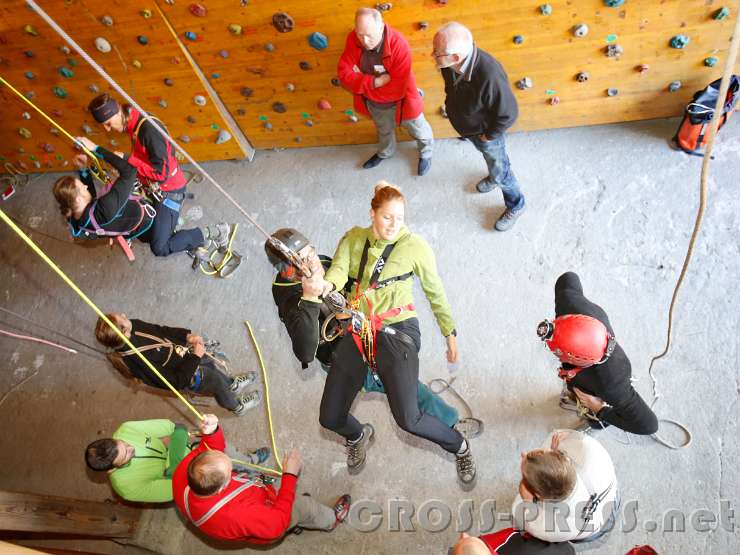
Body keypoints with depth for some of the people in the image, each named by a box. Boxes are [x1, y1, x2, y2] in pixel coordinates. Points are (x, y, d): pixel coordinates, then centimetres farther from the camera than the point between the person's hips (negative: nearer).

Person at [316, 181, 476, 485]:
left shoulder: (415, 246, -2)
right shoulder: (353, 239, 6)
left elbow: (435, 292, 7)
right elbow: (339, 268, -12)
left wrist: (450, 335, 13)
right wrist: (327, 284, -36)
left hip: (397, 332, -4)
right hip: (358, 332, 4)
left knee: (408, 420, -16)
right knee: (330, 418, 7)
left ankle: (459, 446, 17)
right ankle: (358, 435, 46)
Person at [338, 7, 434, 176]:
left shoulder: (399, 45, -35)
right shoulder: (353, 39, -22)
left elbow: (398, 88, -35)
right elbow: (344, 73, -23)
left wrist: (363, 83, -27)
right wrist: (374, 82, -35)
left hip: (399, 102, -4)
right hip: (373, 102, 4)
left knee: (418, 130, 24)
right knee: (384, 131, 34)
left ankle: (426, 153, 55)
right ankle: (385, 152, 65)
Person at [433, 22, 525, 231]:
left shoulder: (489, 77, -46)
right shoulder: (449, 63, -25)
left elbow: (508, 114, -30)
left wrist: (489, 135, -17)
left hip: (485, 132, -6)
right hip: (467, 127, 6)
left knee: (500, 171, 18)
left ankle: (515, 206, 45)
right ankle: (494, 176, 67)